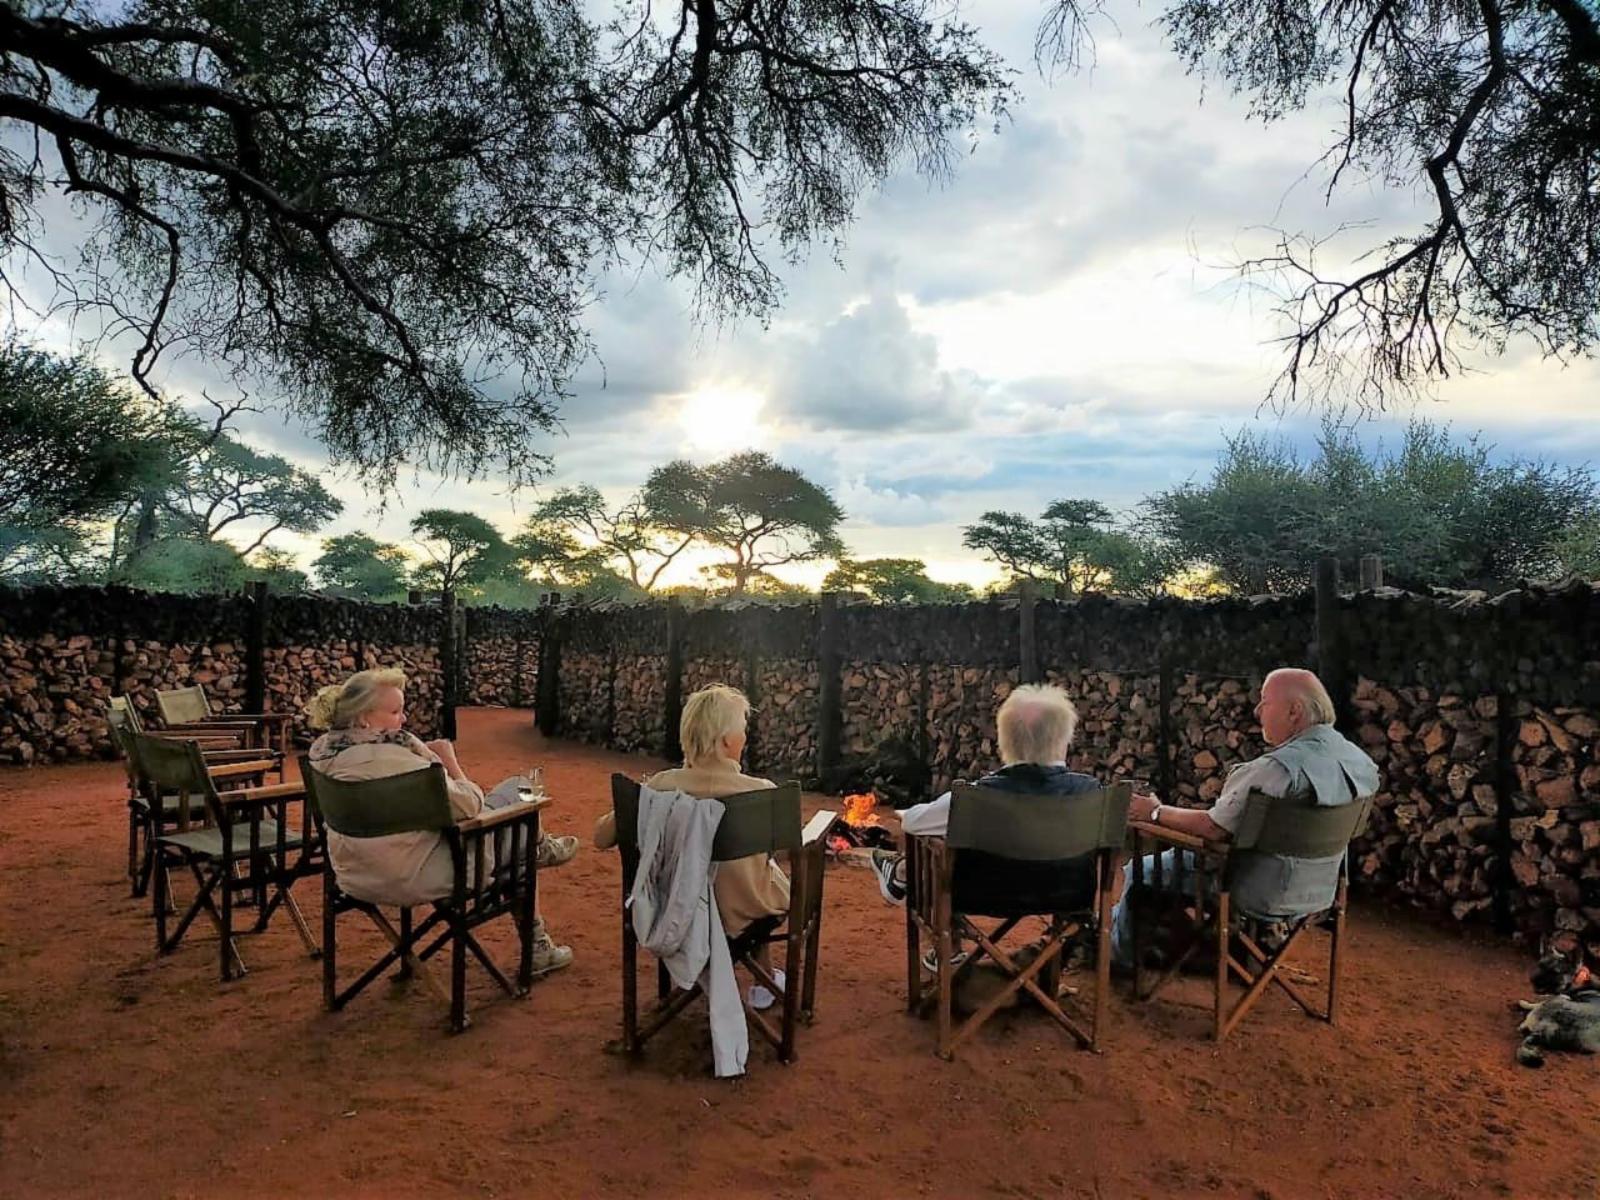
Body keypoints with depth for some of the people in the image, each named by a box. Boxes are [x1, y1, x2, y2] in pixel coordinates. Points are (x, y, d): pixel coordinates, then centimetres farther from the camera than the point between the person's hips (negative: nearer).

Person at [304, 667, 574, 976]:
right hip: (416, 881, -8)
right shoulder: (396, 758, -29)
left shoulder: (321, 750, -3)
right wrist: (449, 760, -8)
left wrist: (427, 755, 2)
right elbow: (470, 806, -23)